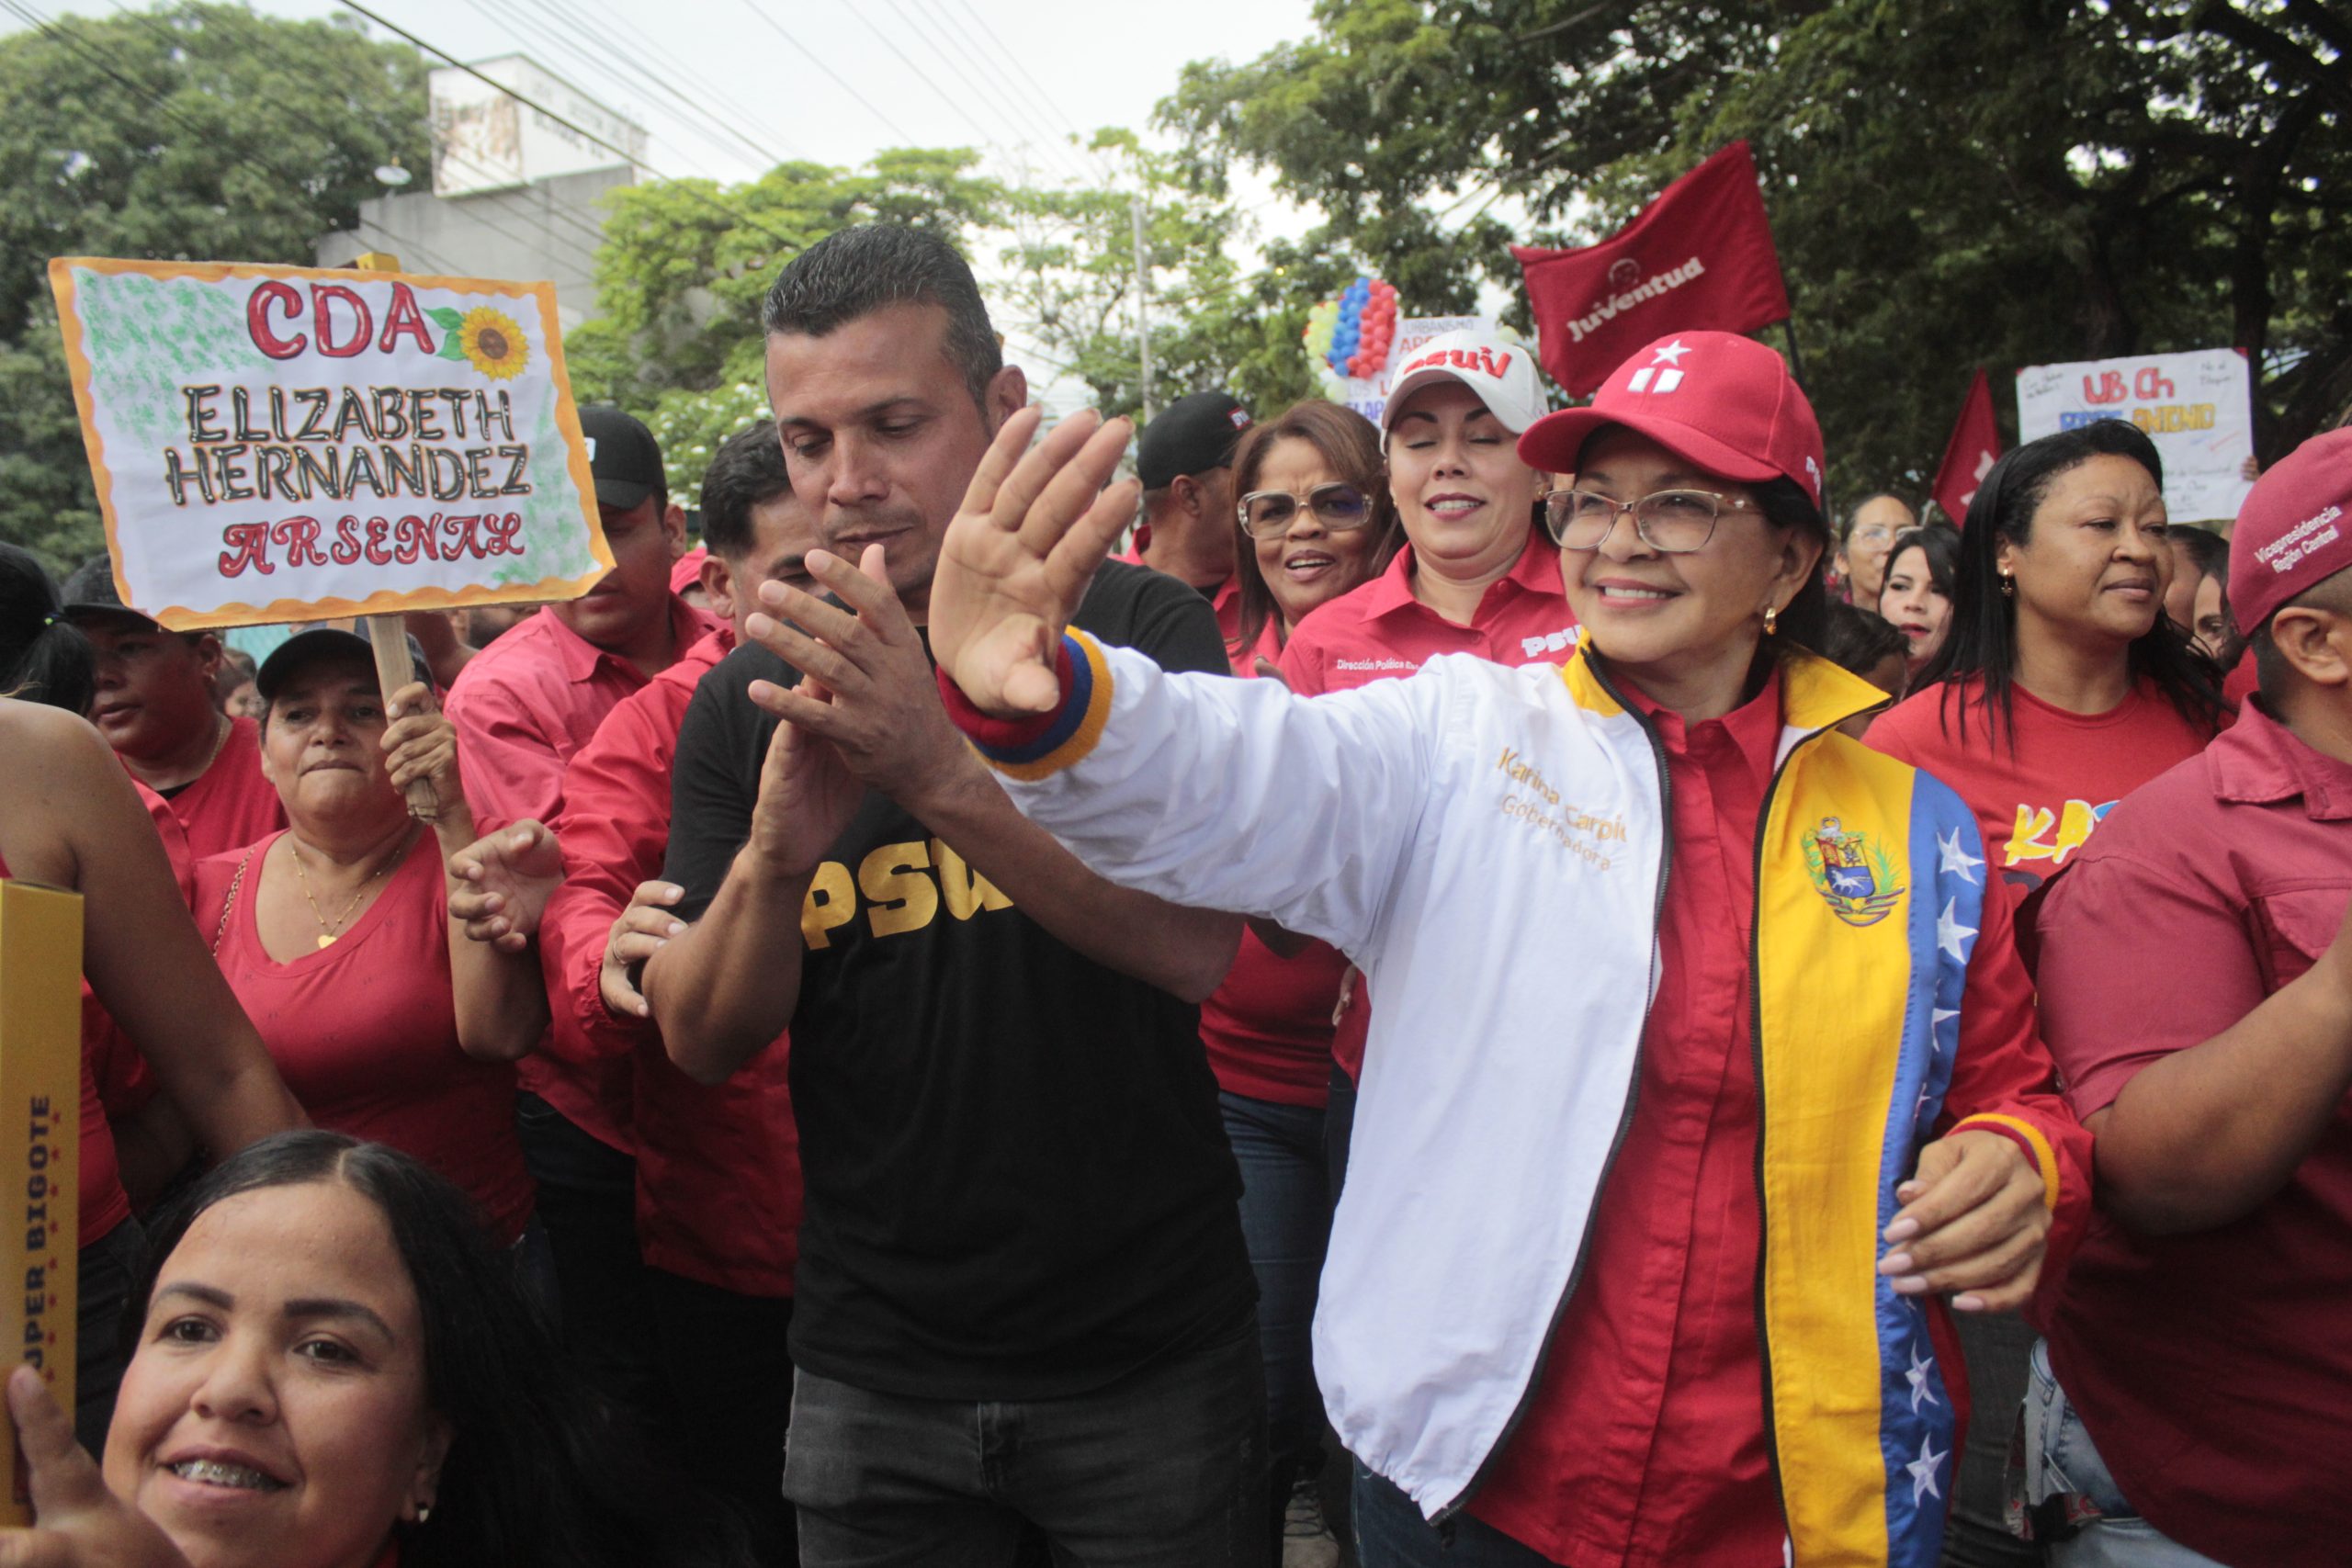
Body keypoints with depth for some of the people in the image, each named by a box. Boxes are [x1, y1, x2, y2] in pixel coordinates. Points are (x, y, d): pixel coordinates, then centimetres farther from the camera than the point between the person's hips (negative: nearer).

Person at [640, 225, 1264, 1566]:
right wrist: (777, 856, -25)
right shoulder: (750, 700, -1)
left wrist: (940, 771, -36)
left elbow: (1194, 946, -22)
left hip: (1150, 1360, -1)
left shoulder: (1140, 631, -8)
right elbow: (703, 1042, -4)